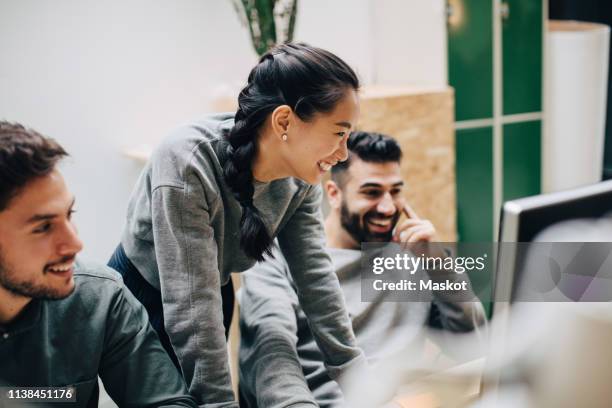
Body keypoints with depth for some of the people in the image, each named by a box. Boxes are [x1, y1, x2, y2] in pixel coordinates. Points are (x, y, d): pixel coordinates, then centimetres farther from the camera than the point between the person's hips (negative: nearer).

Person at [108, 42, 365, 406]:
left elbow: (315, 273, -12)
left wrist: (354, 371, -14)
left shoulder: (302, 176, -17)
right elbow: (190, 308, -36)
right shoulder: (188, 164, -36)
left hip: (217, 295, 6)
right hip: (141, 297, -5)